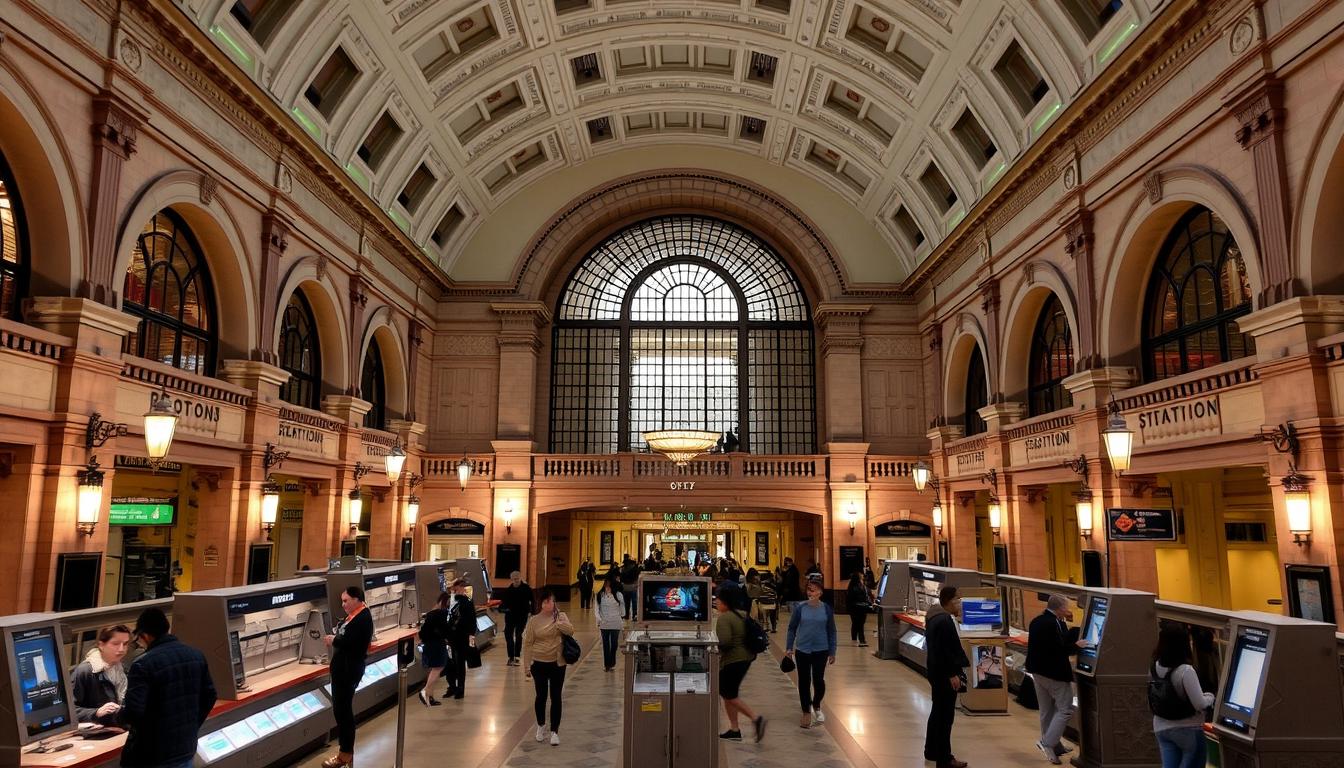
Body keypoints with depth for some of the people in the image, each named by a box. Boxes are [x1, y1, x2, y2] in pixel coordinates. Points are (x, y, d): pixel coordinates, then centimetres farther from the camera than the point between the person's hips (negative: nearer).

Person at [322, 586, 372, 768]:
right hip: (342, 668, 10)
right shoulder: (353, 616, 12)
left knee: (342, 710, -4)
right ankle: (347, 750, 26)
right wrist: (334, 638, -4)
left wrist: (334, 640, -11)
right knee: (341, 709, 16)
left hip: (349, 670, -10)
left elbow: (350, 641, -27)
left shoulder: (363, 618, -19)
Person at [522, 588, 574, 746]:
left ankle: (554, 731, 13)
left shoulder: (560, 616, -3)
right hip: (539, 663, 0)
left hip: (557, 663, 0)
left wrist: (557, 621, -28)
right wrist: (526, 666, -4)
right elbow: (527, 644, -3)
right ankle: (541, 726, 35)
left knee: (556, 697, 3)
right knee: (541, 696, 12)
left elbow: (570, 631, -18)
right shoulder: (534, 620, -5)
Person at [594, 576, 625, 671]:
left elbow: (622, 609, 3)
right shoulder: (600, 595, -4)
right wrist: (598, 618, -20)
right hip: (604, 624, 1)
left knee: (614, 644, 8)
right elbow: (596, 608, -5)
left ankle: (612, 663, 22)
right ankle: (606, 664, 18)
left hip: (615, 624, -1)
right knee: (605, 644, 8)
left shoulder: (618, 595, -6)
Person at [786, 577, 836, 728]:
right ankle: (806, 713, 24)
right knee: (804, 682, 7)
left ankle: (816, 706, 27)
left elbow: (831, 631, 5)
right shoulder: (800, 608, -5)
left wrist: (832, 652, 6)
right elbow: (792, 628, 2)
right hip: (802, 650, 0)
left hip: (821, 650, 0)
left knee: (818, 680, -3)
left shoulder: (826, 609, -2)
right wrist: (789, 648, -2)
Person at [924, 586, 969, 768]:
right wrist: (952, 674, -22)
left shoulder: (935, 618, 11)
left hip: (937, 673, 10)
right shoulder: (945, 621, -20)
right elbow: (944, 650, -24)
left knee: (937, 712, 19)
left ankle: (931, 751, 30)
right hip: (945, 676, -10)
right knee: (945, 716, -2)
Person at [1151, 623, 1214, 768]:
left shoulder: (1154, 667, -3)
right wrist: (1210, 697, 2)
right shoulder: (1186, 671, -24)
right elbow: (1200, 704, -19)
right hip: (1188, 729, -5)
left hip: (1162, 728, 5)